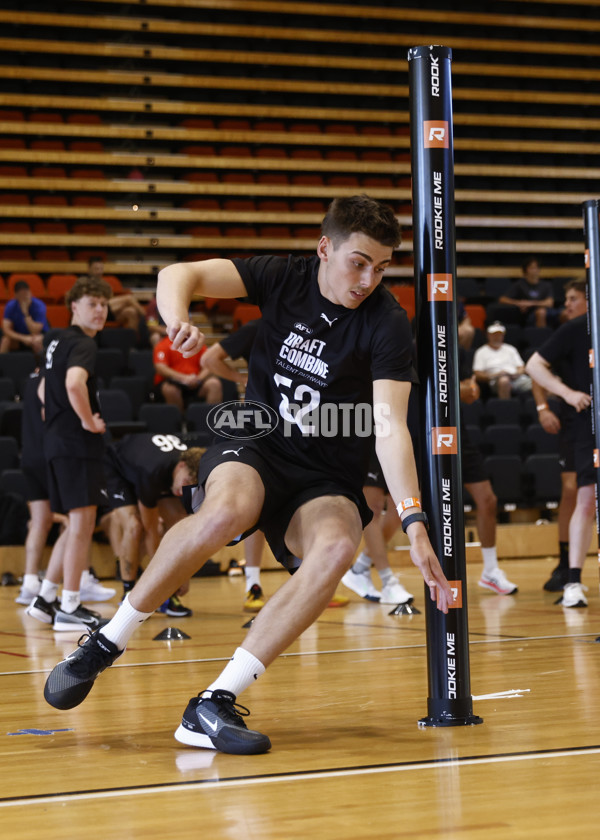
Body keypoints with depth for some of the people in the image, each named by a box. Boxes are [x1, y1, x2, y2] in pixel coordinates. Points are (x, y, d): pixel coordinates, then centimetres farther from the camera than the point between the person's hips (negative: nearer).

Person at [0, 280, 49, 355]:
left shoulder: (39, 306, -21)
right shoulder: (10, 306, -13)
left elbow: (35, 332, -27)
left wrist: (26, 313, -34)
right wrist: (23, 338, -34)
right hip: (19, 336, 2)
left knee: (37, 340, -37)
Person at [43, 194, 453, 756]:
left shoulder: (387, 323, -11)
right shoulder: (283, 277, -4)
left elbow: (390, 428, -19)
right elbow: (180, 275, -12)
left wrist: (414, 524, -32)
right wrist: (177, 320, -36)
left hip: (326, 481, 0)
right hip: (255, 447, 0)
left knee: (337, 546, -35)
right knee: (225, 511, -36)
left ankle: (214, 704, -34)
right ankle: (105, 644, -18)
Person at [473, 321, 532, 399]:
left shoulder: (510, 349, 29)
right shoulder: (481, 352, 17)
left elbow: (521, 368, 22)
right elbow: (478, 375, 6)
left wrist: (517, 373, -3)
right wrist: (494, 375, -11)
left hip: (516, 377, 3)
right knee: (504, 381, -42)